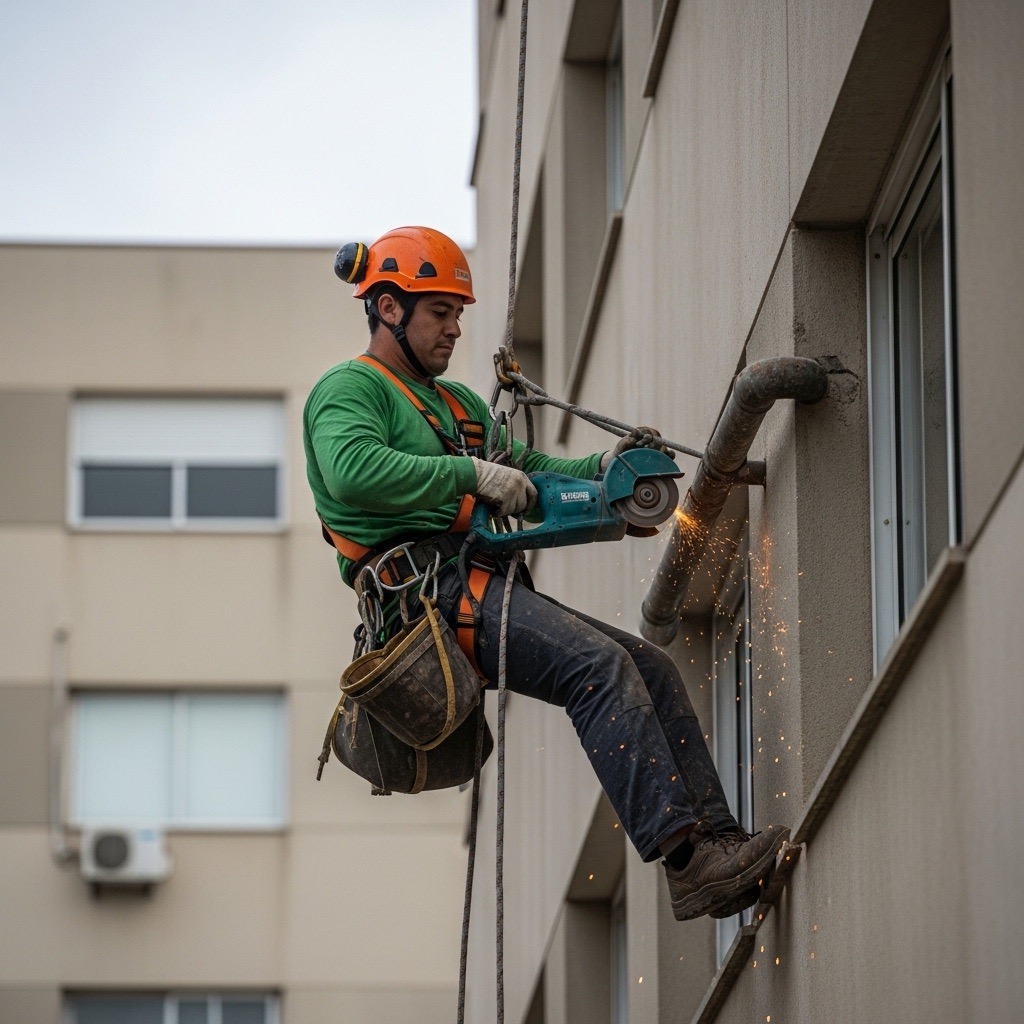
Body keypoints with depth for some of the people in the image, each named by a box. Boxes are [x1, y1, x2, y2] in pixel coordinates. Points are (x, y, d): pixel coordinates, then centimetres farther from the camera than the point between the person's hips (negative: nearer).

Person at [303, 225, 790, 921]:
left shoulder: (459, 404, 31)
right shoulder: (349, 390, 2)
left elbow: (530, 474, 28)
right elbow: (354, 470, -19)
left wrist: (603, 466, 7)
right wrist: (472, 475, -17)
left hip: (484, 586, 10)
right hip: (427, 589, -9)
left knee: (654, 671, -2)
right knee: (601, 666, -26)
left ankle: (716, 843, -8)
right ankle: (683, 856, -34)